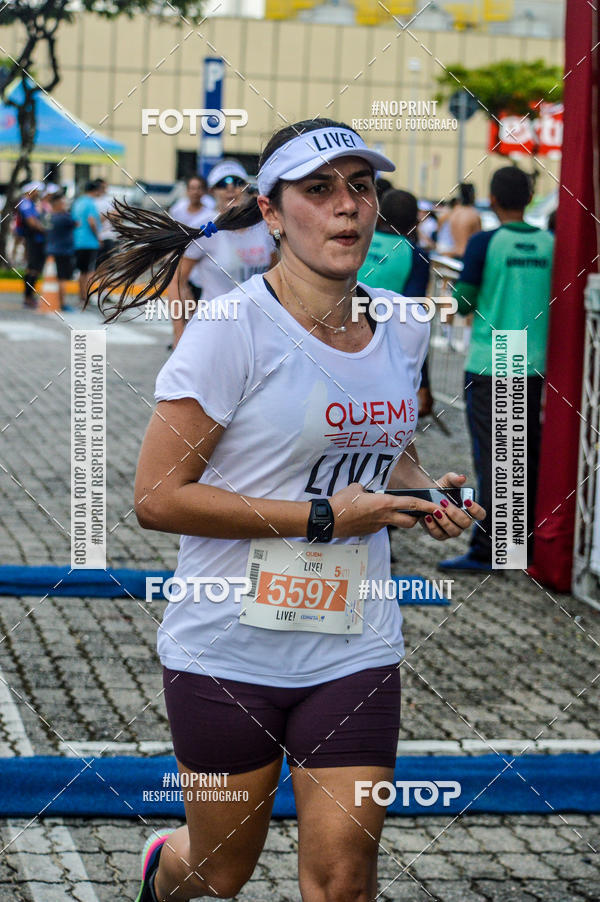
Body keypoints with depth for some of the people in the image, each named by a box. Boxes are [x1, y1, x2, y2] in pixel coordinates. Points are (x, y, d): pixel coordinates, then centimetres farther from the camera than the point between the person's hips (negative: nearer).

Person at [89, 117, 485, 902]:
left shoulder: (403, 330, 5)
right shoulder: (234, 328, -15)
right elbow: (157, 496, -18)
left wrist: (424, 496, 1)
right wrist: (321, 519, -20)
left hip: (356, 654, 4)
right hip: (229, 653, -4)